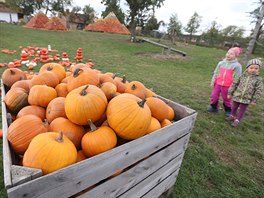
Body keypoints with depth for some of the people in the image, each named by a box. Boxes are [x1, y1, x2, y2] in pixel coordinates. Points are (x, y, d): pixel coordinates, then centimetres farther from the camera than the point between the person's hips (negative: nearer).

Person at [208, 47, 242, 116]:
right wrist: (212, 82, 8)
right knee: (214, 96, 6)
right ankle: (214, 107, 27)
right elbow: (216, 73, 10)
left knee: (226, 98, 10)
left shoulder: (237, 65, -6)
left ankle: (228, 110, 30)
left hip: (227, 86, -3)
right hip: (218, 83, 4)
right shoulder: (221, 63, 5)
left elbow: (237, 77, -5)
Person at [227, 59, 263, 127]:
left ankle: (237, 120, 28)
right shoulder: (242, 76, -5)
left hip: (246, 99, -1)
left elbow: (259, 90, -4)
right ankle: (232, 116, 44)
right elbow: (234, 84, 1)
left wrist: (254, 100, -6)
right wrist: (230, 93, 2)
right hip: (237, 96, 1)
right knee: (234, 108, 19)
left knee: (242, 110, 10)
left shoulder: (258, 79, -6)